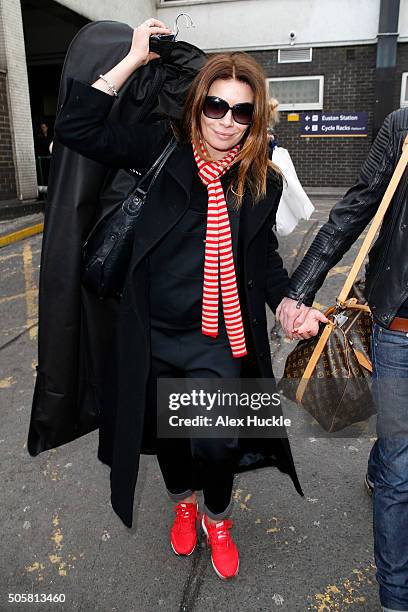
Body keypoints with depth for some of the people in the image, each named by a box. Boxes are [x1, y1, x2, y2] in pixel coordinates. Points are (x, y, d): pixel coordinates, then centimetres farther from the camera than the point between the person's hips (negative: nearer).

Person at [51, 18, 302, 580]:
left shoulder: (262, 181, 0)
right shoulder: (165, 148, -5)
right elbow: (75, 129, -13)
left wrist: (286, 303, -6)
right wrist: (133, 60, -12)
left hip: (217, 339, 0)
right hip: (153, 332, 1)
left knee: (216, 443, -4)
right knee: (165, 430, 18)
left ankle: (217, 518, 34)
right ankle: (183, 503, 51)